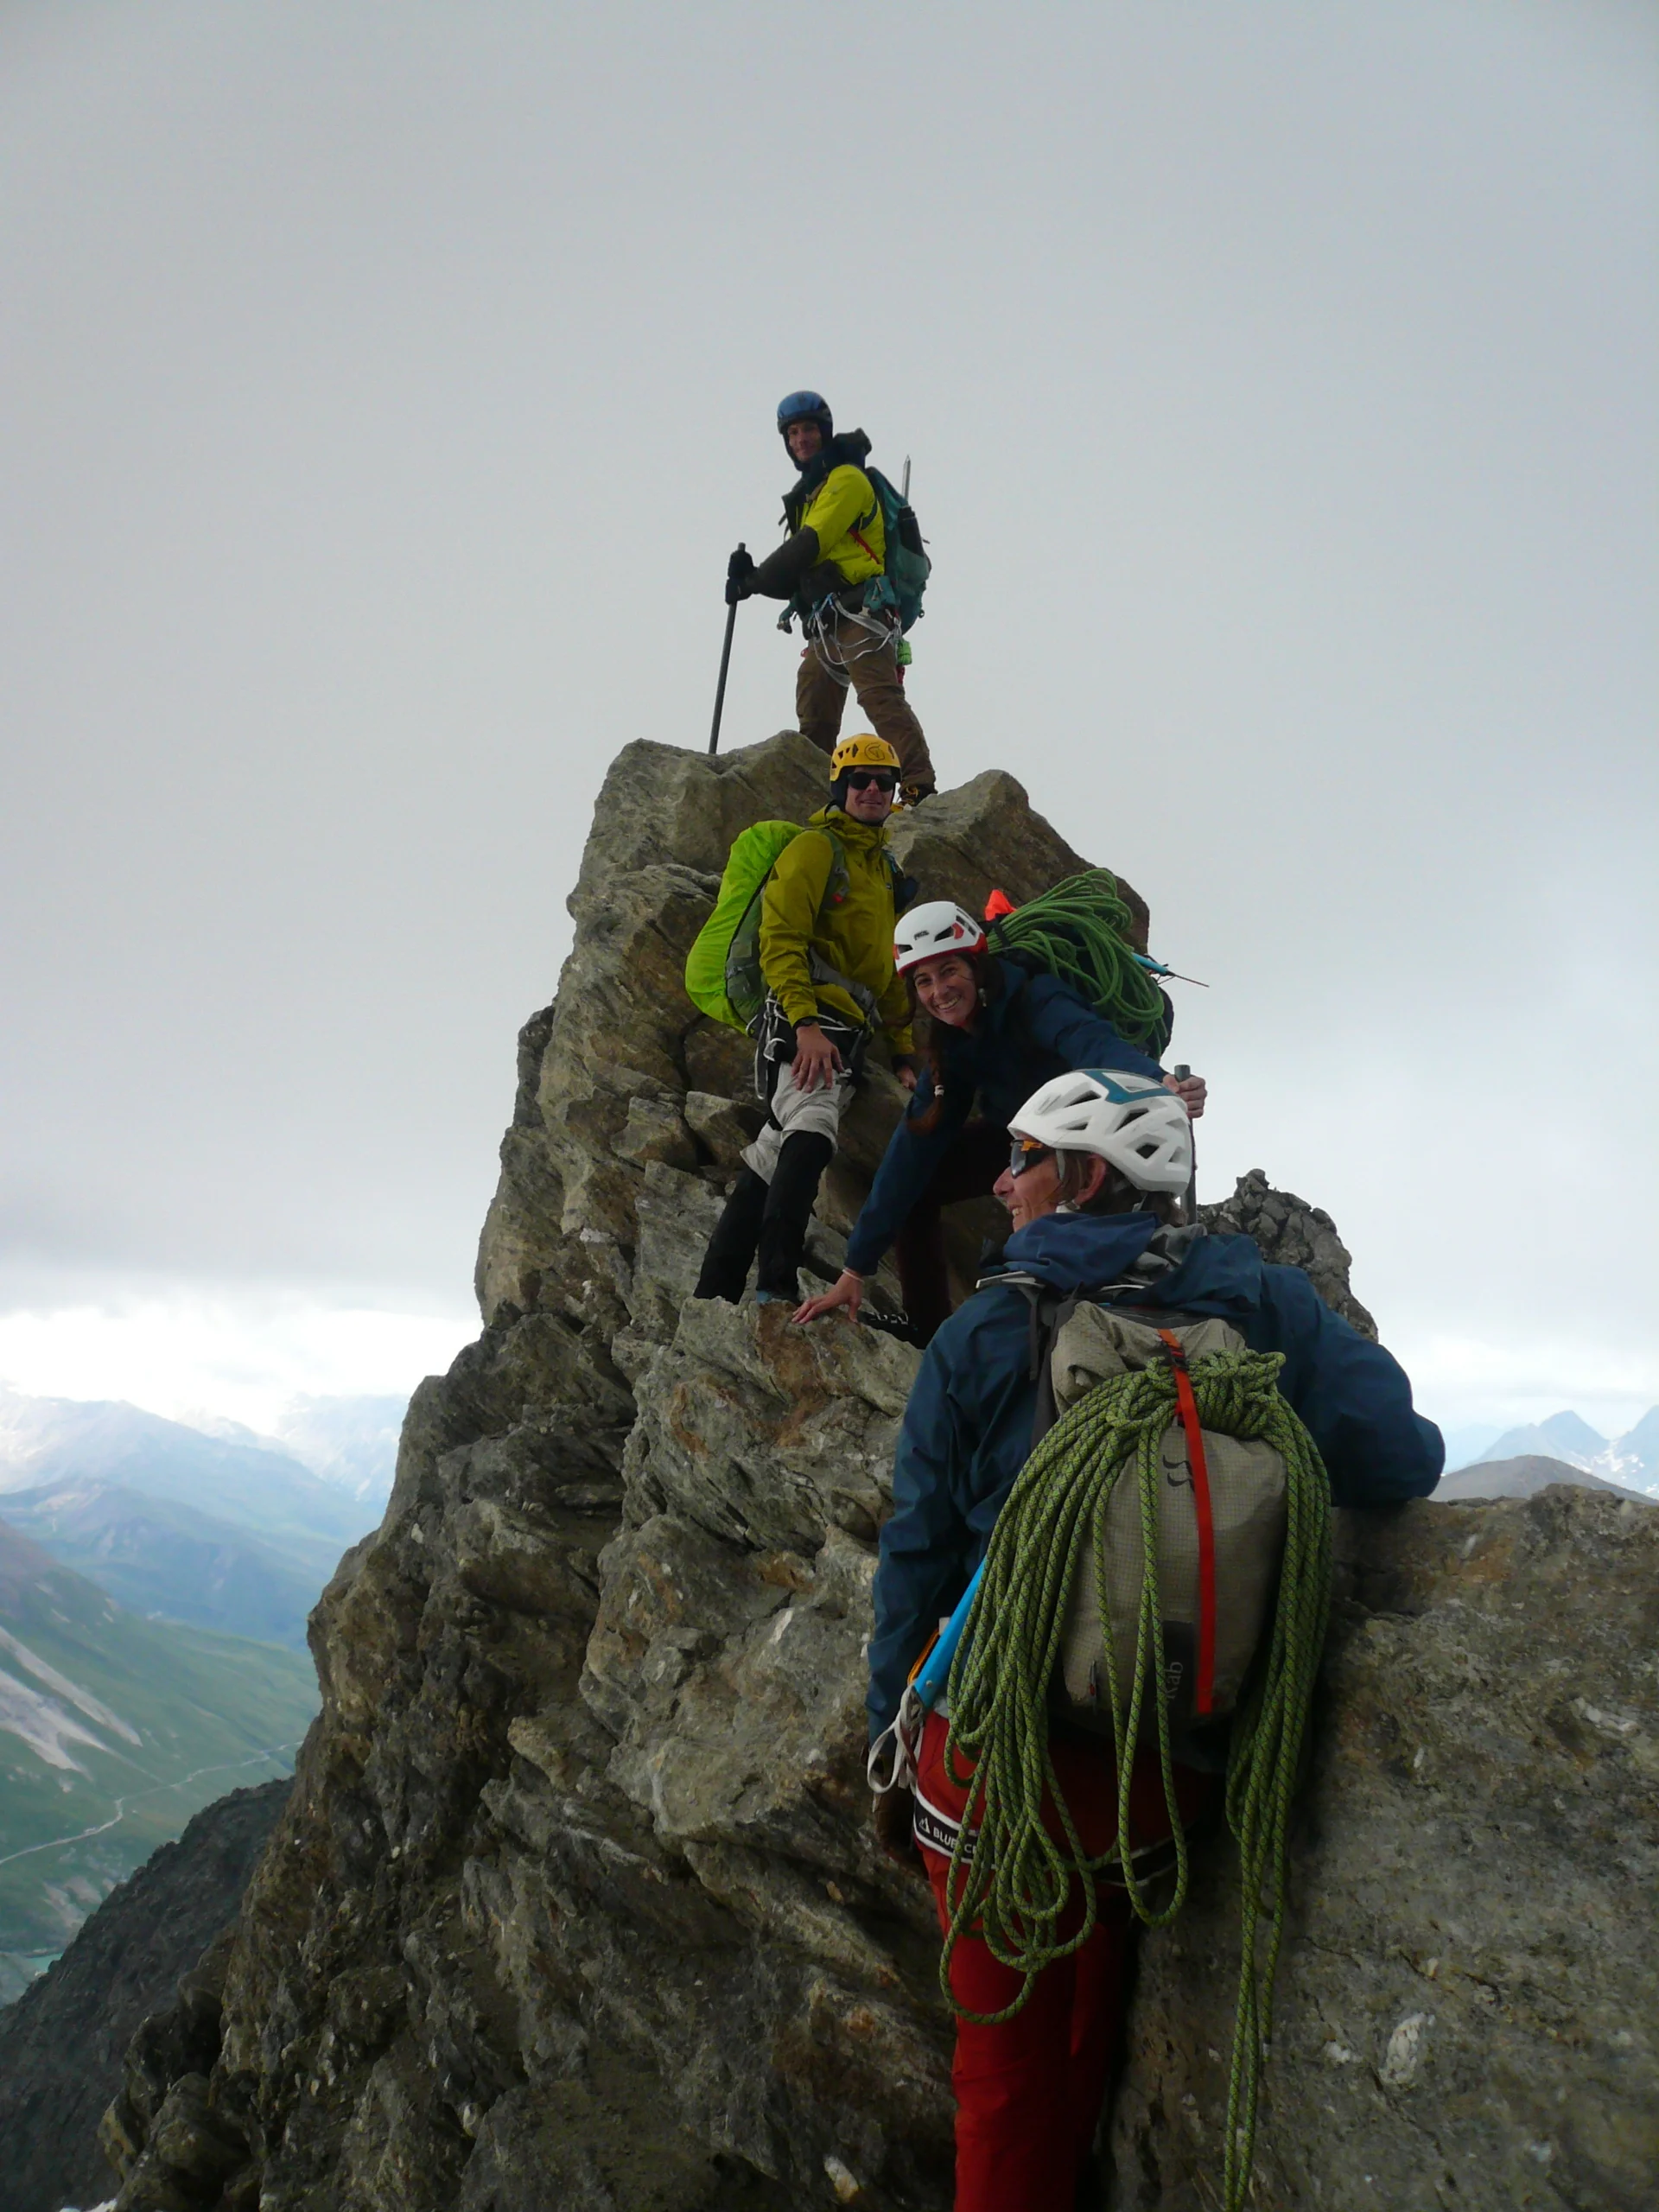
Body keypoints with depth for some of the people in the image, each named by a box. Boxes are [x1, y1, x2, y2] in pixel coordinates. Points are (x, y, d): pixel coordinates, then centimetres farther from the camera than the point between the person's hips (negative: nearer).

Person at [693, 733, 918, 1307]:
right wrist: (806, 1021, -24)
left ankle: (715, 1294, 7)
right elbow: (781, 937, -12)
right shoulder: (816, 847, 0)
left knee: (772, 1161, 5)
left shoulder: (884, 867, 27)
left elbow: (890, 970, 32)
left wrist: (904, 1049, 24)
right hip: (805, 1023, -8)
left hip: (846, 1035, 8)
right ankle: (776, 1286, -32)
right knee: (811, 1135, -27)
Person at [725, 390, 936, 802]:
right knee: (814, 723, 8)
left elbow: (809, 546, -11)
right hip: (824, 626, 9)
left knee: (880, 698, -23)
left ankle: (920, 789, -32)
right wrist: (753, 577, 1)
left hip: (858, 613, -9)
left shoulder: (847, 480, 0)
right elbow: (798, 574, 19)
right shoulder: (807, 495, 27)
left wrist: (754, 580, -5)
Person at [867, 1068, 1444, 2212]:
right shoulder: (1264, 1301, -3)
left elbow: (916, 1559, -1)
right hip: (1180, 1766, 2)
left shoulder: (978, 1334, -6)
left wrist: (890, 1752, 10)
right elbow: (1398, 1460, -8)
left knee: (1010, 2053, 16)